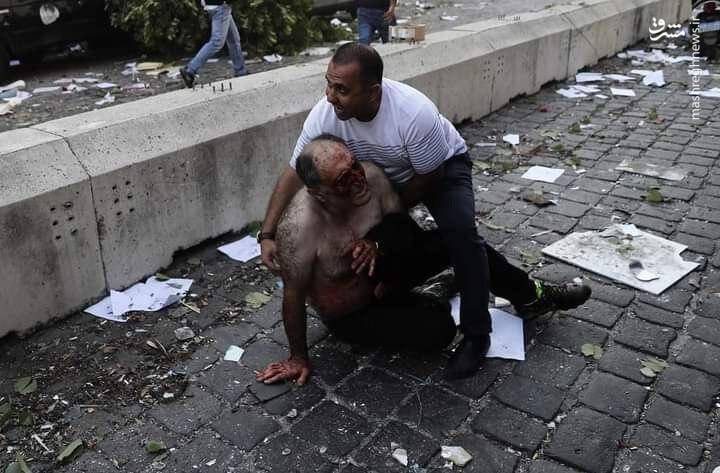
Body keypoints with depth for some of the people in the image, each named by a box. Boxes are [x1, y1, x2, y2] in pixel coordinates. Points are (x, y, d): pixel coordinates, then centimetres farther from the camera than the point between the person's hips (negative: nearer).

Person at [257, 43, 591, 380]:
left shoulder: (415, 113, -40)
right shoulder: (325, 114, -28)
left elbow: (429, 177, -24)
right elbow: (294, 174, -20)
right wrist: (267, 234, -26)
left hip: (443, 166, -4)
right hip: (384, 176, 5)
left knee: (459, 232, -27)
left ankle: (475, 335, -15)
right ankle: (529, 293, 13)